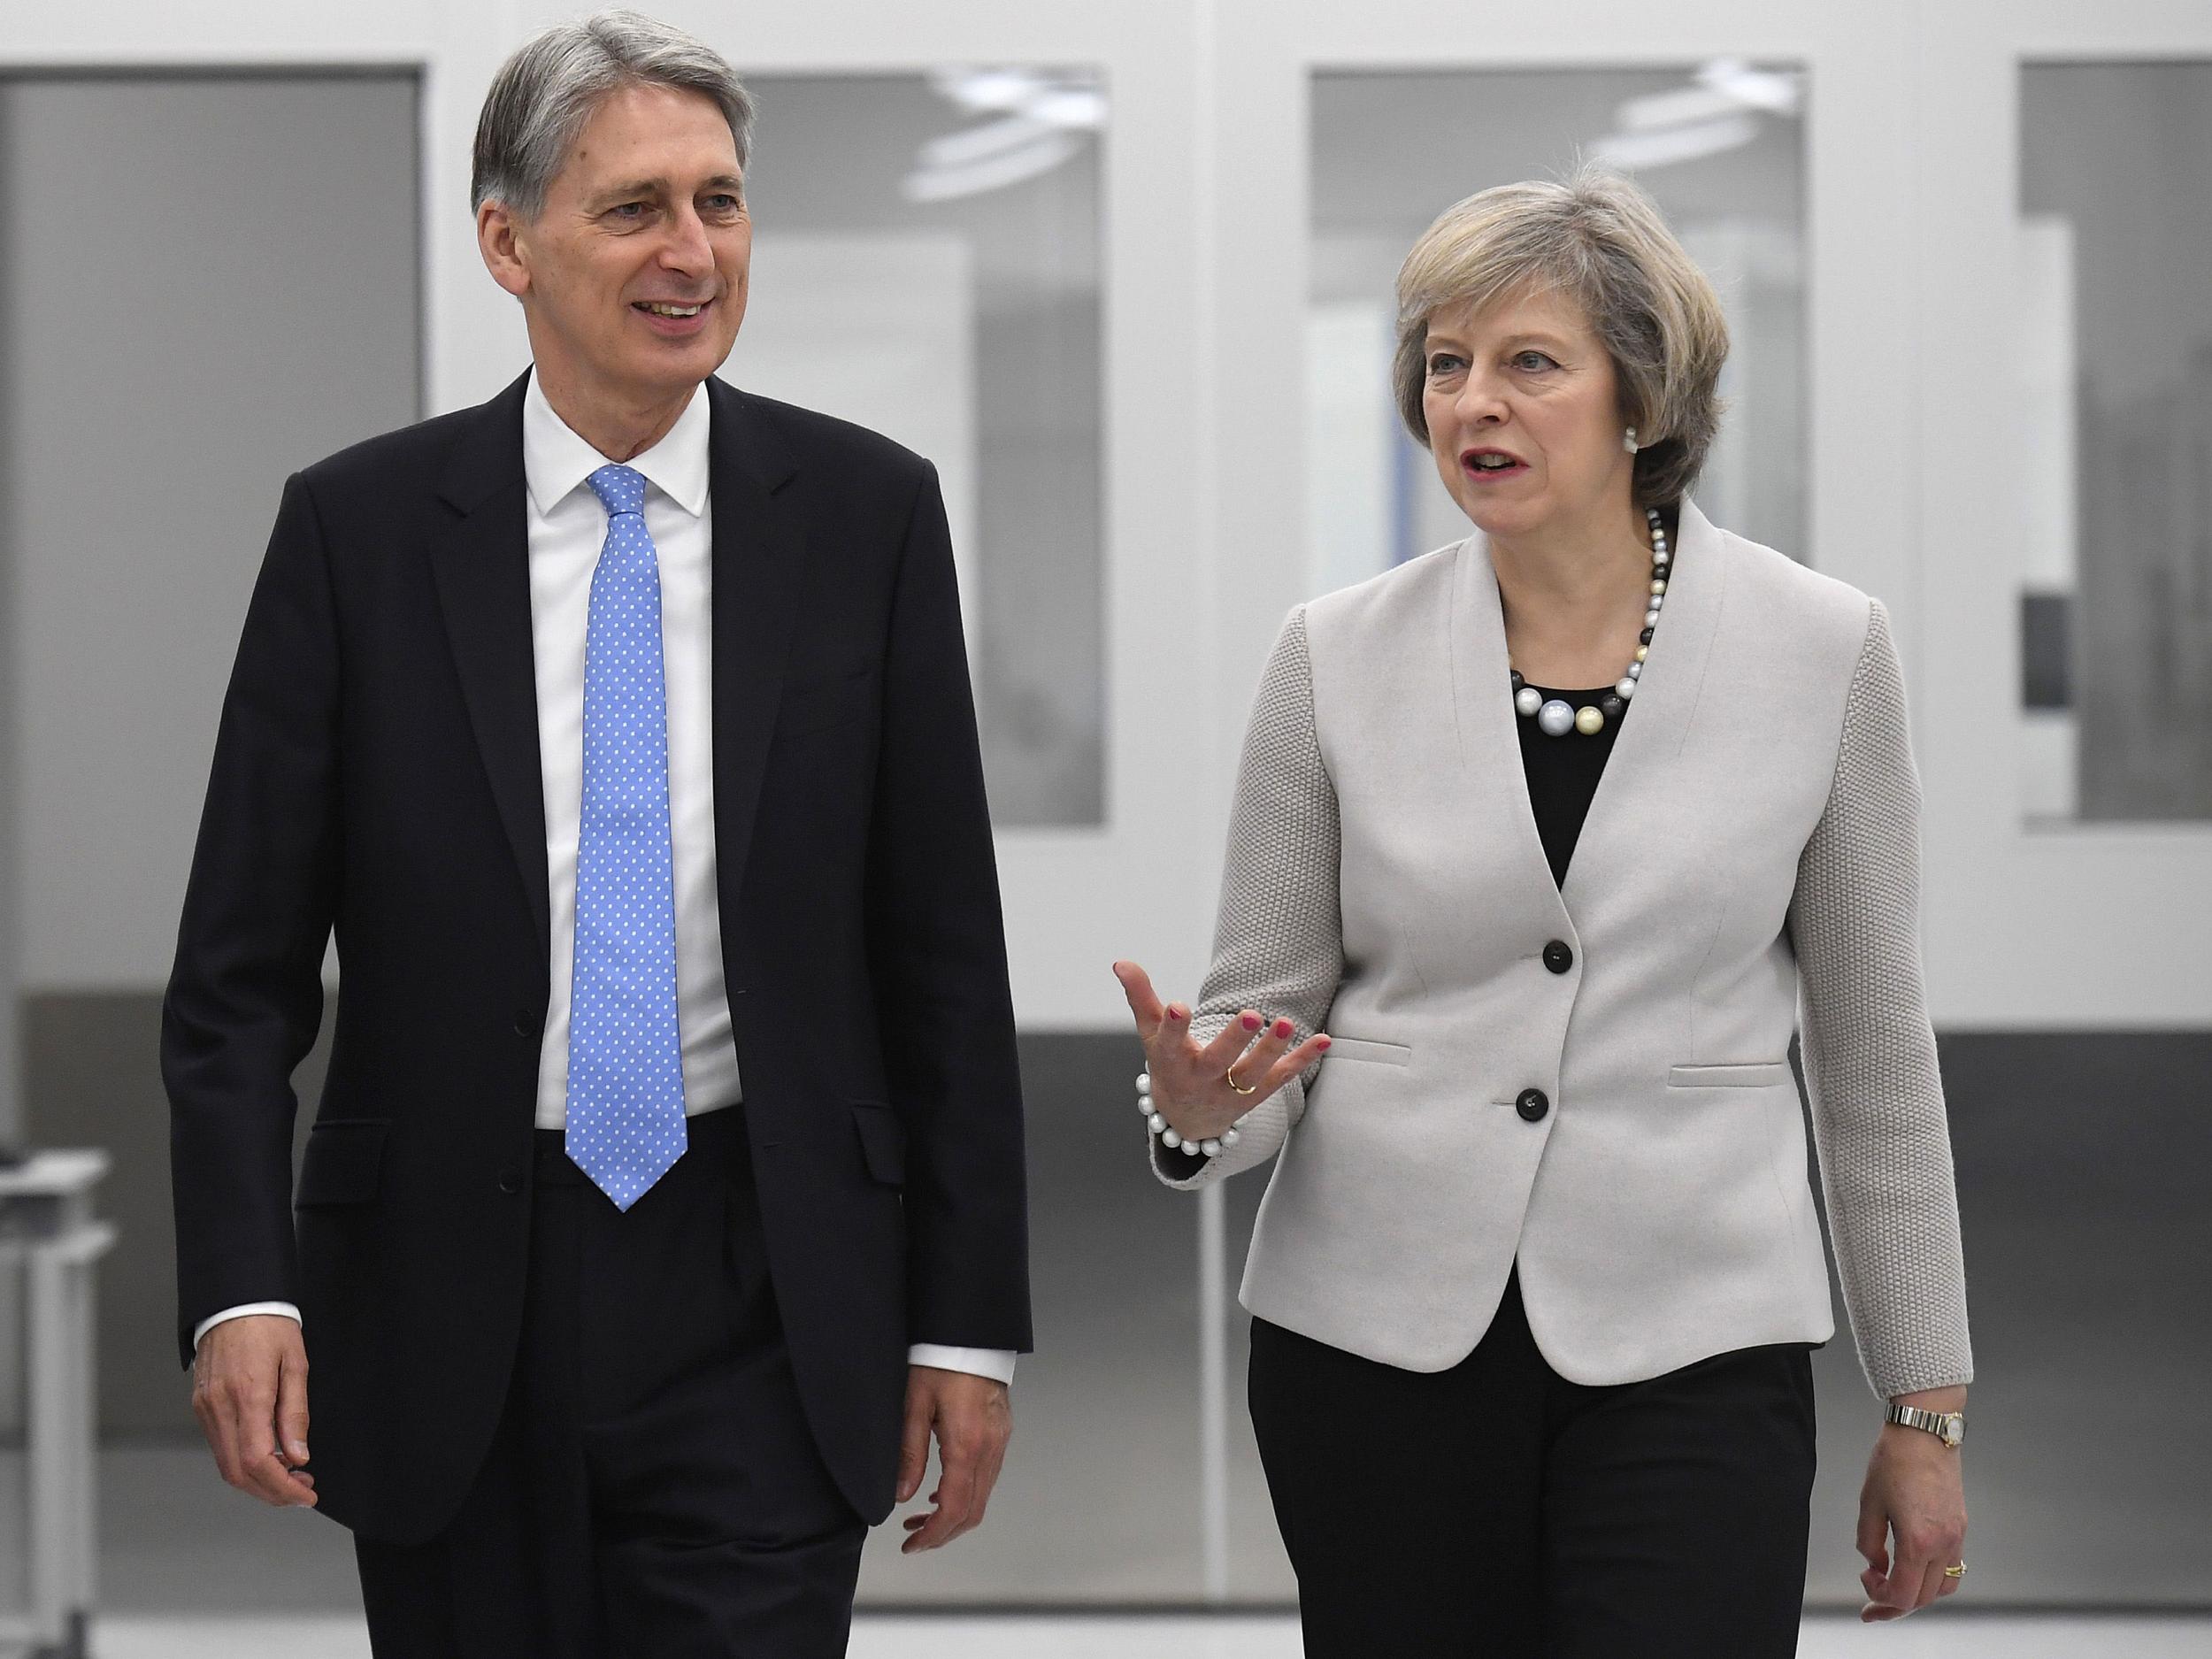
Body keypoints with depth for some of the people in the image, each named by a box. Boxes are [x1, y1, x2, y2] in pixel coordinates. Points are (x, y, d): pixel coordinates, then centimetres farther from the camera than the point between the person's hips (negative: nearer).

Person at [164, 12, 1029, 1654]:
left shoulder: (866, 513, 0)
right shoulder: (357, 527, -1)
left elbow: (944, 952, 3)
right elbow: (244, 963, 0)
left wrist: (968, 1321, 1)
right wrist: (241, 1286, -12)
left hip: (761, 1292, 0)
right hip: (448, 1308, 1)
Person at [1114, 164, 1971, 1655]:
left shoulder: (1823, 651, 0)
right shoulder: (1340, 660, 1)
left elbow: (1873, 1049, 6)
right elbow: (1270, 1011, 7)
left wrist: (1926, 1410, 8)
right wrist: (1200, 1109, -18)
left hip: (1690, 1348, -1)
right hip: (1380, 1344, 2)